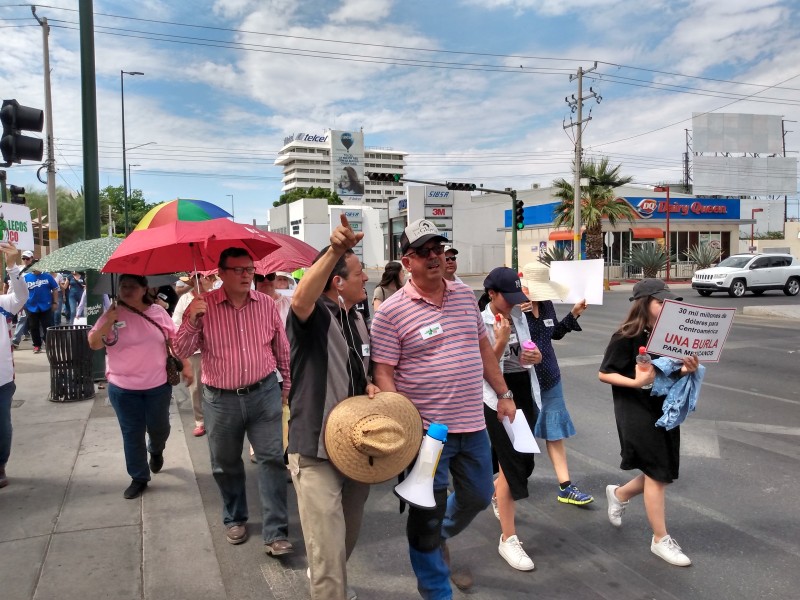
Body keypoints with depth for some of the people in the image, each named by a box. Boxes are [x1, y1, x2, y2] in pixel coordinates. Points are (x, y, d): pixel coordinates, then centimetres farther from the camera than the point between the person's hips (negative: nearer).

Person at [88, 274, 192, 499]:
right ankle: (139, 478, 23)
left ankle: (156, 450, 49)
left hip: (158, 385, 1)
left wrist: (185, 365, 3)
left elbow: (175, 339, 6)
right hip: (123, 388, -1)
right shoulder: (112, 314, -5)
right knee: (132, 434, 7)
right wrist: (108, 322, -21)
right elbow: (94, 344, -8)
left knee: (159, 428, 14)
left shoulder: (158, 312, -2)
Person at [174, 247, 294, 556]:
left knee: (272, 459, -4)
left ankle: (275, 533, 3)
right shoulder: (203, 305, -6)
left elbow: (282, 348, 9)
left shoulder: (267, 304, 0)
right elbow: (182, 350, -9)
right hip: (221, 400, 0)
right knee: (226, 465, 14)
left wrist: (288, 383, 12)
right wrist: (191, 320, -24)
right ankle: (234, 519, 36)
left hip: (264, 394, 0)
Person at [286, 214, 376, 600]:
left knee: (348, 535, 27)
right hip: (316, 450, -8)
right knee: (328, 553, -4)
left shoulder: (358, 321, 9)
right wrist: (334, 251, -52)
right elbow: (300, 300, -40)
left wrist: (370, 386, -2)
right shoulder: (314, 314, -15)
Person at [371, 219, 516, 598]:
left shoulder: (465, 296, 6)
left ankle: (439, 542, 51)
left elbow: (484, 348, 15)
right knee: (427, 515, 9)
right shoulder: (391, 312, -12)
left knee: (478, 497, 21)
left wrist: (504, 394, 14)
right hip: (426, 430, -6)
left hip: (472, 424, 6)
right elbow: (383, 373, -13)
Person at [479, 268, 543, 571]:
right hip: (499, 399, -7)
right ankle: (509, 539, 8)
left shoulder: (519, 316, 6)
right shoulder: (479, 324, -15)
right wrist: (501, 341, -28)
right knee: (513, 465, -5)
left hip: (525, 394, 7)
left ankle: (496, 492, 49)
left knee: (523, 461, 17)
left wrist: (535, 356, -6)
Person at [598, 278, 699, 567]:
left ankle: (619, 494, 41)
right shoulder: (626, 337, -14)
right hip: (636, 410, -6)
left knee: (662, 473, 13)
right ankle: (660, 539, 16)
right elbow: (604, 374, -11)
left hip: (665, 407, 7)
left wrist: (687, 369, -11)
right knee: (657, 472, -1)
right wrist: (635, 381, -24)